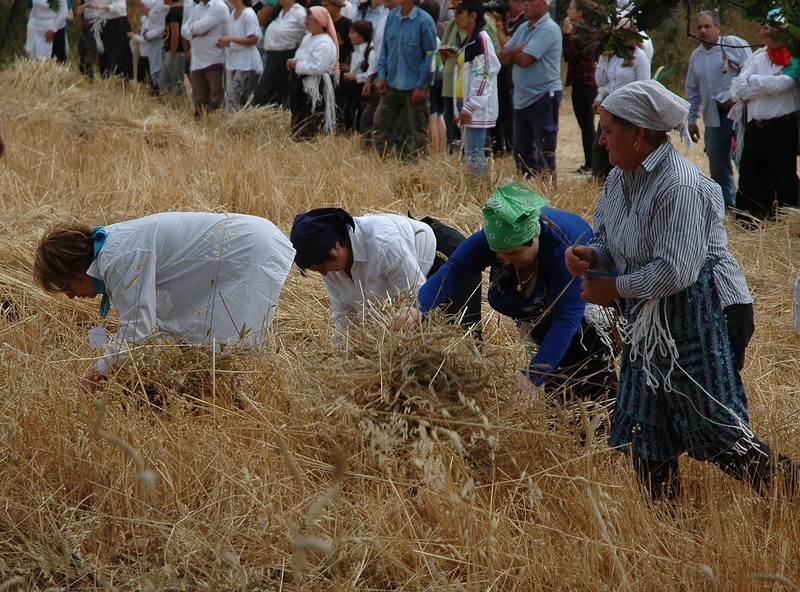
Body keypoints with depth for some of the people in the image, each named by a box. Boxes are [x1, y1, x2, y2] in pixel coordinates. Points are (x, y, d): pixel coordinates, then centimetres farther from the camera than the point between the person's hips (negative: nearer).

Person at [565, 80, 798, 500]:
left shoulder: (679, 187, -22)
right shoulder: (620, 178, 7)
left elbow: (675, 272, -26)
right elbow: (612, 241, 18)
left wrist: (613, 288, -16)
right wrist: (590, 256, -5)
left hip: (703, 319, -9)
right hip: (651, 323, 9)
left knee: (716, 435, -10)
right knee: (644, 433, 11)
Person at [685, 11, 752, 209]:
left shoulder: (734, 44, -4)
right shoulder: (696, 55, 16)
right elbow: (692, 91, 22)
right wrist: (691, 120, 20)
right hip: (713, 118, 6)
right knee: (718, 168, 8)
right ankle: (727, 207, 19)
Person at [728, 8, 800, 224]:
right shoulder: (757, 58, 15)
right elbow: (738, 89, 4)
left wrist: (754, 82, -2)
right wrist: (772, 83, -7)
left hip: (782, 130, -5)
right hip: (754, 130, 5)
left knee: (782, 180, -1)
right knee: (749, 180, 7)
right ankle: (747, 226, 15)